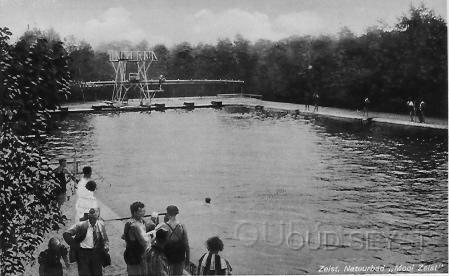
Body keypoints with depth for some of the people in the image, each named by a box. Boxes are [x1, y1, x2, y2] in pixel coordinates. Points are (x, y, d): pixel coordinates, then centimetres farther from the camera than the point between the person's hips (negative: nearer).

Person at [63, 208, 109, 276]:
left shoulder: (101, 224, 1)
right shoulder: (81, 225, -10)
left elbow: (105, 239, 16)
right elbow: (66, 234, -5)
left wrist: (106, 246, 0)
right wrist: (73, 244, -7)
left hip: (96, 253, 3)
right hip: (83, 252, -2)